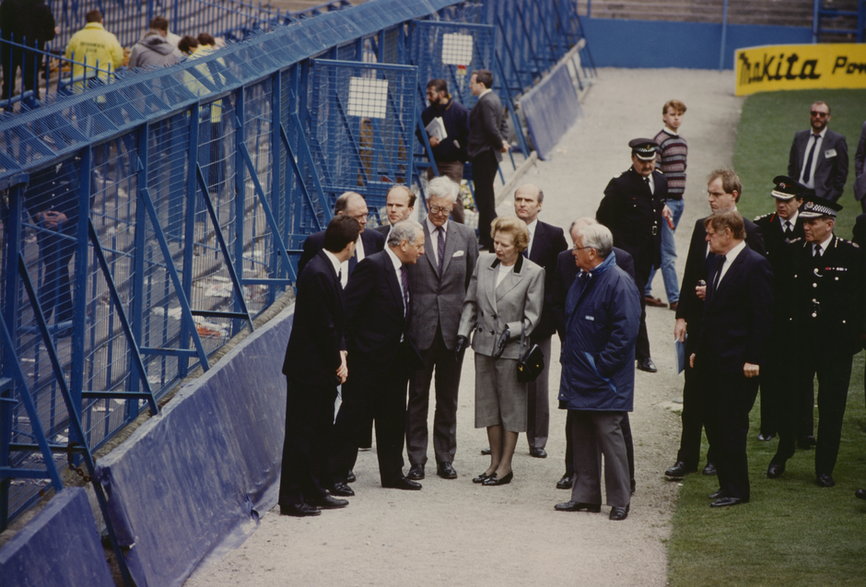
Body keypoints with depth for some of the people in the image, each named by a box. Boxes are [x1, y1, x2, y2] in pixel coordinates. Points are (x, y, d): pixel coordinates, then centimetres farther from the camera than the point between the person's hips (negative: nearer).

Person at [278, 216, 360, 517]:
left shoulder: (328, 269, 9)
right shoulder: (318, 274, -22)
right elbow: (323, 325, -21)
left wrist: (341, 352, 3)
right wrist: (337, 362, -11)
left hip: (323, 367, 10)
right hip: (309, 368, -10)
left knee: (321, 431, 16)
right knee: (301, 433, -3)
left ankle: (316, 491, 25)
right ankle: (292, 499, 3)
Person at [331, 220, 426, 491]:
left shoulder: (403, 271, 11)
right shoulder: (372, 266, -16)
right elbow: (347, 308, -17)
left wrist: (407, 351, 12)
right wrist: (344, 347, -17)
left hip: (395, 359, 8)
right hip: (368, 358, -8)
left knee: (393, 419, 13)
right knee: (355, 418, -2)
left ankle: (392, 474, 22)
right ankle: (336, 476, 5)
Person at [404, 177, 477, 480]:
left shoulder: (466, 236, 5)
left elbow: (474, 282, 9)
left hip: (453, 329, 2)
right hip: (420, 327, -2)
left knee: (448, 398, 10)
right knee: (417, 397, 3)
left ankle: (445, 459, 18)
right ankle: (416, 460, 9)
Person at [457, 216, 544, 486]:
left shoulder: (533, 273, -8)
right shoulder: (483, 262, 4)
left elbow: (532, 317, -6)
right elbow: (471, 301, 12)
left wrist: (511, 331, -19)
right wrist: (464, 332, 3)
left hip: (512, 348, -5)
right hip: (484, 344, 5)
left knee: (511, 405, 2)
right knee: (488, 404, 10)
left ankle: (505, 466, 9)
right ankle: (494, 462, 20)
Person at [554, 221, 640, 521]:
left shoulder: (619, 283, -16)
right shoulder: (582, 280, 12)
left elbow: (625, 332, -20)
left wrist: (601, 366, -18)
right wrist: (568, 357, 15)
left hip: (604, 382, -9)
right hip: (578, 378, 9)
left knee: (609, 437, -4)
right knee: (581, 439, 12)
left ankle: (619, 501, 3)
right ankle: (585, 496, 20)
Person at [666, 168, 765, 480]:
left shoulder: (749, 232, -9)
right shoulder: (702, 227, 8)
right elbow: (690, 274, 11)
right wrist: (682, 316, 6)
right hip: (699, 322, 4)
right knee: (693, 392, 4)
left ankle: (718, 455, 17)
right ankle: (687, 457, 8)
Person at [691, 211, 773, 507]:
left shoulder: (755, 265, -12)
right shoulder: (719, 263, 15)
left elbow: (762, 316, -14)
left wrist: (752, 359, -17)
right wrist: (698, 349, 17)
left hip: (737, 363, -9)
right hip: (712, 361, 9)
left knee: (731, 426, -5)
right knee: (715, 425, 11)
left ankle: (736, 490, 3)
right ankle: (728, 485, 19)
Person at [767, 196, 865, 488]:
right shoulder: (792, 251, 1)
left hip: (836, 342, -2)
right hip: (798, 339, 2)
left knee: (831, 406, 5)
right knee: (789, 400, 10)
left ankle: (825, 468, 15)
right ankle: (782, 455, 31)